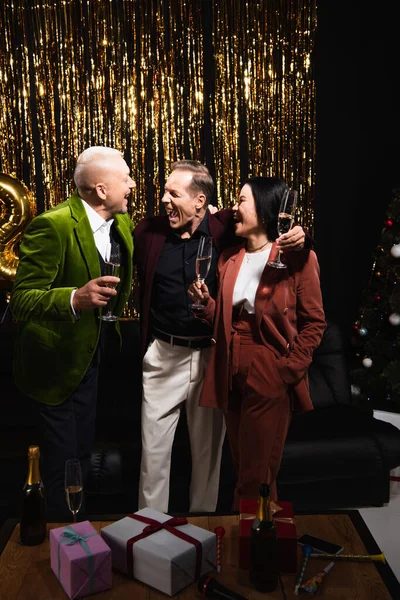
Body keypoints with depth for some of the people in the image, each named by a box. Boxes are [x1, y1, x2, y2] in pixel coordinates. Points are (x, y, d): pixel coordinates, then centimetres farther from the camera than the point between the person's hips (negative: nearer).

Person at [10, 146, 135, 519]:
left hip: (91, 358, 7)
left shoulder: (121, 222, -1)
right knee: (62, 460, 6)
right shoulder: (53, 226, -25)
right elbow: (21, 301, -30)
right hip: (57, 362, -7)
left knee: (82, 451, 21)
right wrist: (75, 299, -44)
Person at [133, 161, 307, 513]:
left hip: (212, 354, 0)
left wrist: (296, 233, -17)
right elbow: (139, 285, 10)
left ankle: (203, 516, 37)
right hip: (163, 355, 1)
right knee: (154, 448, 9)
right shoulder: (148, 231, -2)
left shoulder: (226, 227, -7)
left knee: (209, 446, 16)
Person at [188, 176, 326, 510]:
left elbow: (314, 323, -5)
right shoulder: (229, 258, 9)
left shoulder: (298, 257, -8)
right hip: (230, 370, 6)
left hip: (270, 373, -5)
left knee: (256, 475, 4)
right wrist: (206, 302, -4)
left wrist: (290, 368, -13)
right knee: (241, 466, 17)